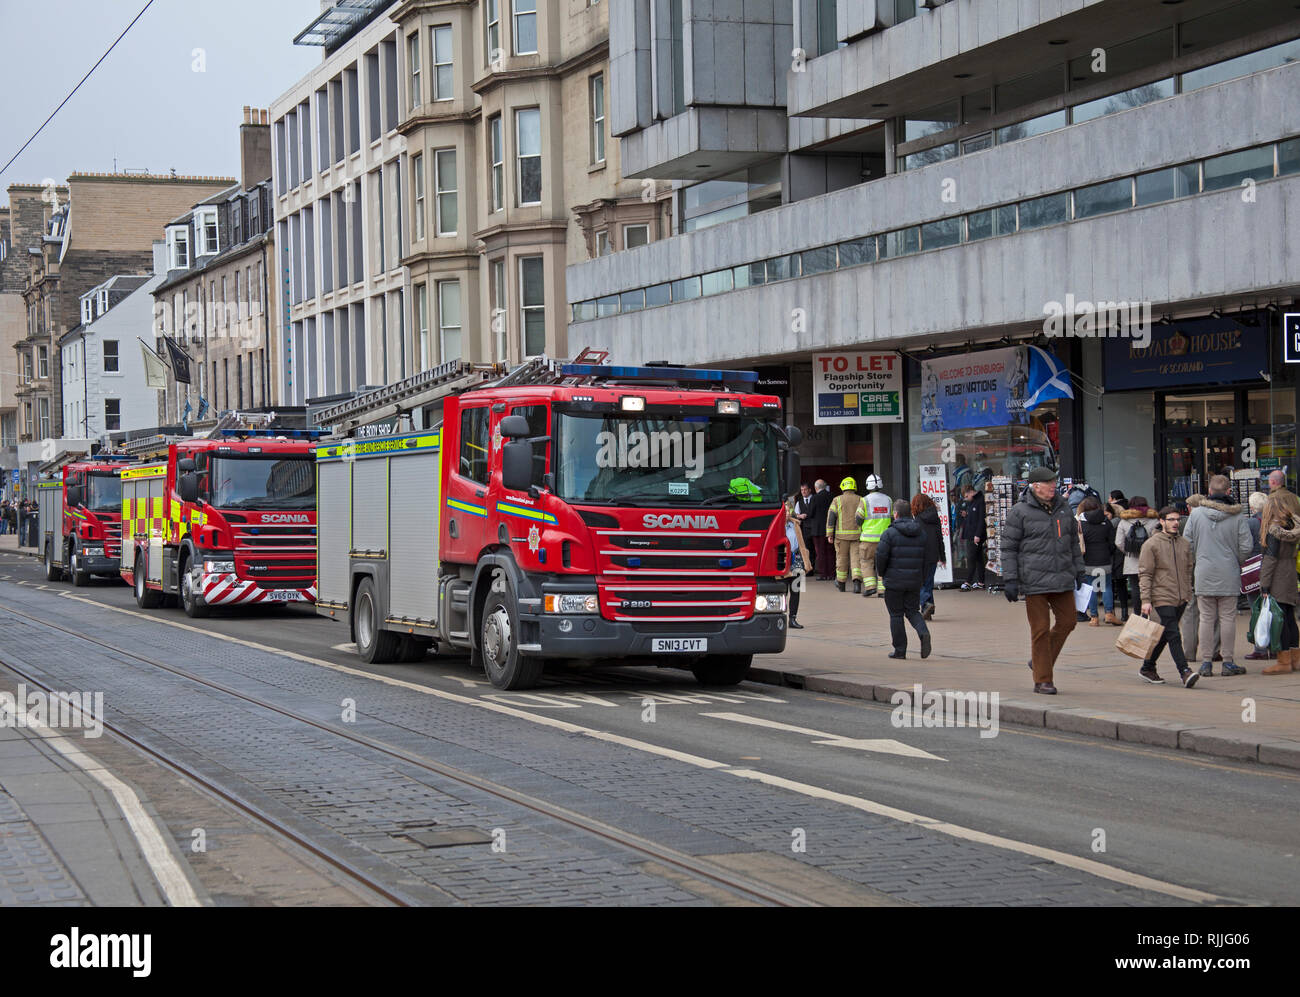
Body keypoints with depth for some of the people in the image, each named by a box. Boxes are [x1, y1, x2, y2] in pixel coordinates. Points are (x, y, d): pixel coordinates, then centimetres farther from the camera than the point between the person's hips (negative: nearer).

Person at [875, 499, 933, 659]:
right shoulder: (921, 533, 6)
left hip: (894, 580, -4)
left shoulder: (889, 533, -10)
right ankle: (923, 633, -14)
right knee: (912, 611, 15)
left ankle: (900, 650, 7)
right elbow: (928, 557, 6)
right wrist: (922, 577, 15)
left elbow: (881, 556, -15)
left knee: (896, 615, 6)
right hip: (914, 581, 4)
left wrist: (882, 573, 3)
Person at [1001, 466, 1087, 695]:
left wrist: (1079, 570, 18)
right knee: (1040, 629, -3)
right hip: (1034, 580, -6)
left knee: (1067, 621, 6)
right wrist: (1010, 580, -10)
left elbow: (1073, 540, 21)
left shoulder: (1062, 507, 11)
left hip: (1062, 578, 6)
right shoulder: (1020, 512, -6)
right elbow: (1009, 547, -5)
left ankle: (1040, 661, 26)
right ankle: (1042, 680, 5)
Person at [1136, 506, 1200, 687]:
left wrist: (1188, 594, 17)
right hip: (1162, 599, -6)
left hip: (1181, 599, 6)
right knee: (1173, 635, -13)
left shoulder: (1184, 543, 12)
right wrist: (1146, 600, -13)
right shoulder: (1151, 545, -6)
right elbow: (1144, 574, -8)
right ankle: (1185, 672, -19)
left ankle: (1147, 668, 25)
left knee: (1164, 636, 13)